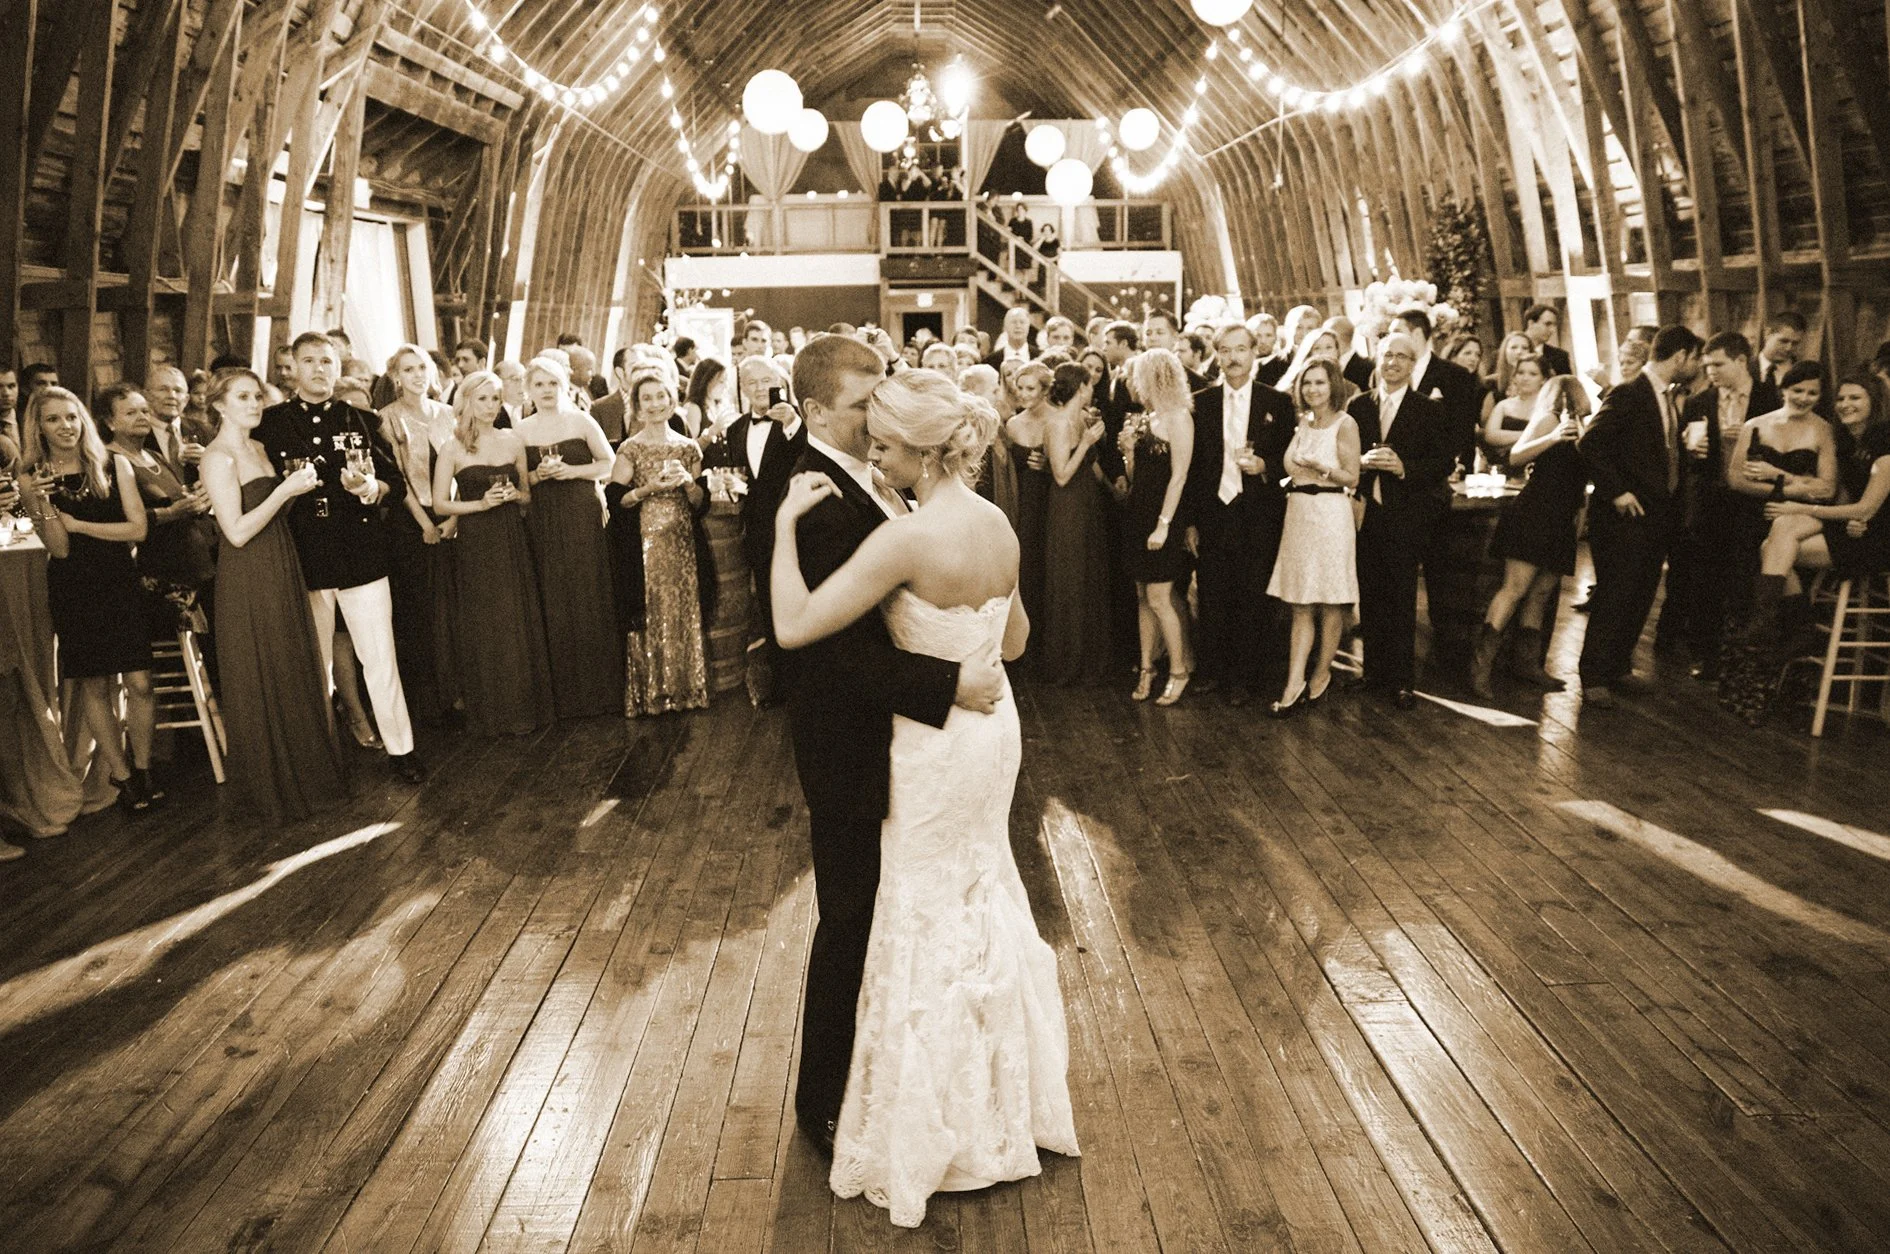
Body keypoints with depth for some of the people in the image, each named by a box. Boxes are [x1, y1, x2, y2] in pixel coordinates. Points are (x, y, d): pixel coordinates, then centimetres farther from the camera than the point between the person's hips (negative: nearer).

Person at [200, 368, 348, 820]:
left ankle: (305, 773, 27)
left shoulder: (258, 448, 13)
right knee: (261, 681, 2)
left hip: (282, 572, 8)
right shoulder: (218, 457, -13)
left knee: (297, 674, 14)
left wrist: (297, 484, 3)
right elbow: (237, 531, -20)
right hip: (249, 581, -8)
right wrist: (286, 490, -19)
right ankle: (272, 787, 15)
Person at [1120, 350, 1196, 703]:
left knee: (1159, 598, -5)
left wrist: (1163, 524, -20)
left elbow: (1179, 476, -16)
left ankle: (1179, 671, 8)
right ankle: (1146, 669, 17)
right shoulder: (1144, 419, 12)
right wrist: (1129, 449, -3)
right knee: (1143, 597, 10)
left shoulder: (1178, 417, -11)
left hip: (1163, 518, -8)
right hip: (1139, 514, 8)